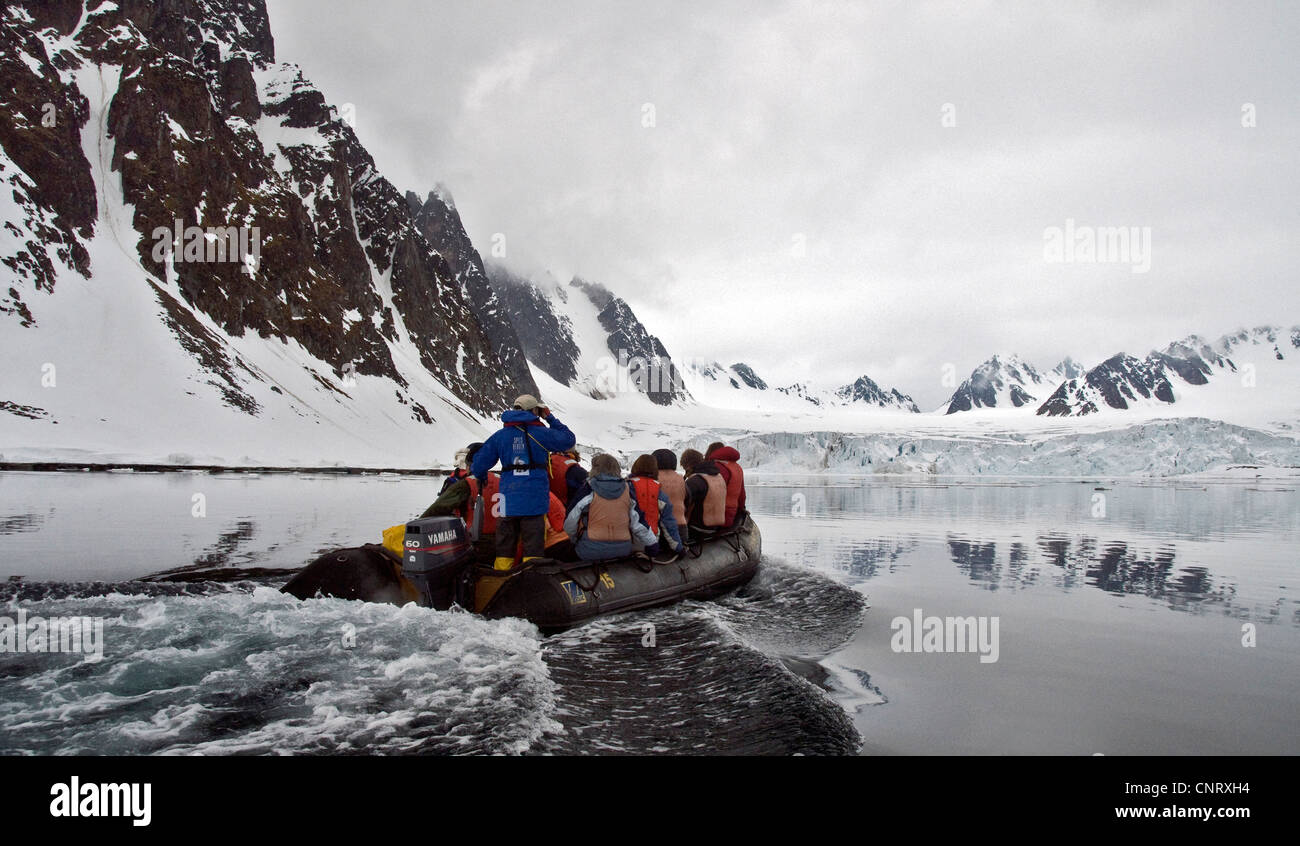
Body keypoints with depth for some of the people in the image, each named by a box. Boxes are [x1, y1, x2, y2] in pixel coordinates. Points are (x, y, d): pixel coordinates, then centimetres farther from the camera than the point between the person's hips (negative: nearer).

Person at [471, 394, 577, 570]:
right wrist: (551, 419, 15)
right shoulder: (540, 432, -3)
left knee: (505, 543, 12)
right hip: (535, 496, -3)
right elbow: (569, 440, 8)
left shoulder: (500, 435, 6)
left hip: (509, 495, 3)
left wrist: (481, 478, 28)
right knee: (533, 543, 0)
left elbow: (480, 462, 7)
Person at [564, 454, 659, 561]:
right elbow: (638, 522, 8)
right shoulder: (627, 490, 6)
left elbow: (570, 523, 1)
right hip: (622, 550, 4)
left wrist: (574, 538, 20)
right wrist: (653, 544, 19)